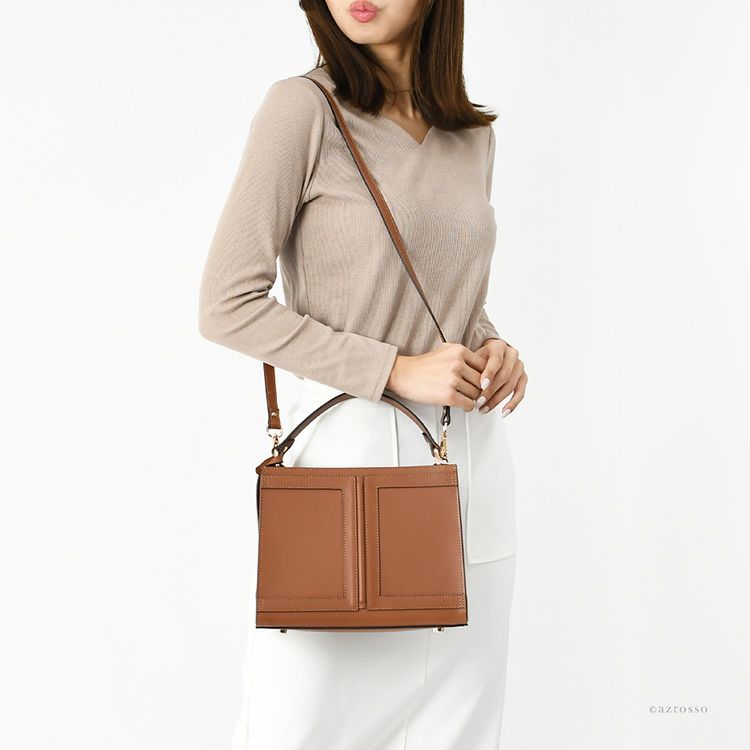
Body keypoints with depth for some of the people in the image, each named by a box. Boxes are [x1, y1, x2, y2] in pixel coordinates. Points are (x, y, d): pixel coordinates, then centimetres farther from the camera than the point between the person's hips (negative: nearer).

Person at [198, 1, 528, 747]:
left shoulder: (472, 135, 9)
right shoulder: (304, 108, -8)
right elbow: (228, 305, -11)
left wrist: (494, 347, 0)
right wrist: (396, 370, -15)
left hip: (471, 456, 6)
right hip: (353, 446, -5)